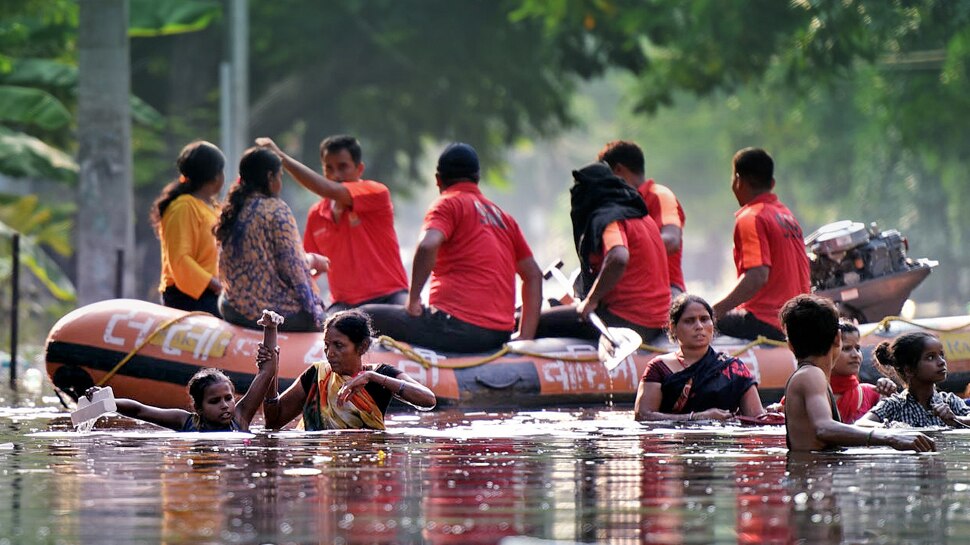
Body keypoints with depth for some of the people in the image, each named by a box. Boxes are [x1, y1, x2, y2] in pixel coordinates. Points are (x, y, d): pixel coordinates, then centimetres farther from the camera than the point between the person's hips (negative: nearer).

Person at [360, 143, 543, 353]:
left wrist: (413, 300, -11)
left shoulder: (448, 204, 0)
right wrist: (525, 337, 18)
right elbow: (534, 275, 21)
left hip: (459, 326, -8)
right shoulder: (504, 217, 21)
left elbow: (427, 245, -21)